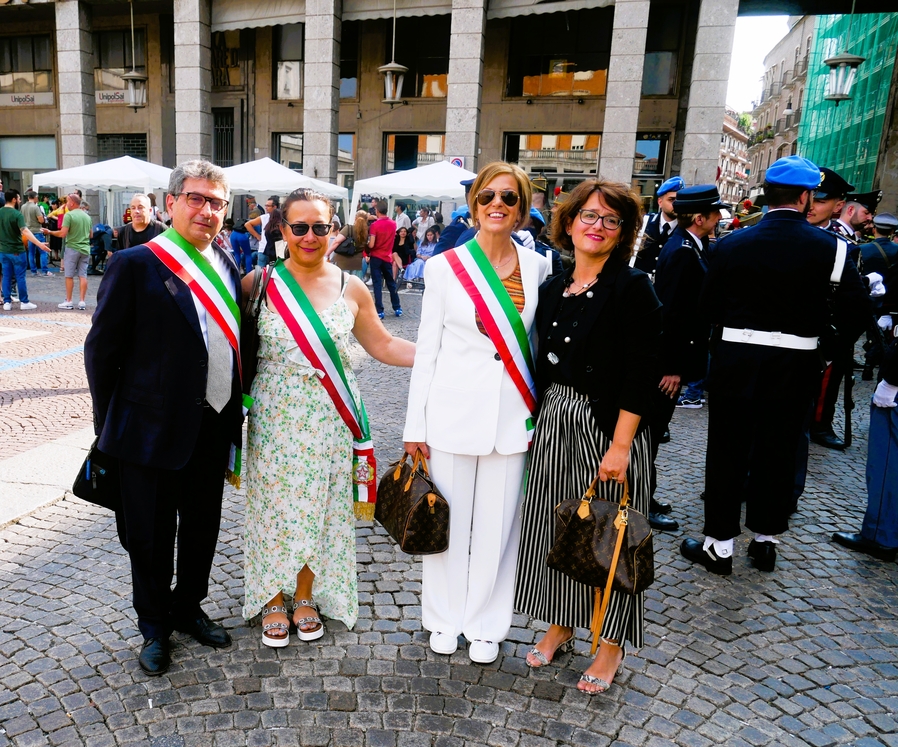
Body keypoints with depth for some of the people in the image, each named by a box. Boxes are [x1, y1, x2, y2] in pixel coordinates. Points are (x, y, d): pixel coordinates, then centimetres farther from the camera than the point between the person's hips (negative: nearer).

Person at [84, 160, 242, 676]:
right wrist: (110, 428, -5)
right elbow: (102, 349, -9)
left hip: (212, 431, 5)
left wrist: (233, 413, 9)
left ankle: (189, 608, 43)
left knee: (202, 530, 20)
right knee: (151, 538, 13)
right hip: (152, 433, -5)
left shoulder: (228, 266, 5)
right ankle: (155, 628, 35)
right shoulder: (135, 265, -12)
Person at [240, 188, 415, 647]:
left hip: (328, 420, 1)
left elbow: (383, 346, 6)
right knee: (275, 505, 8)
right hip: (275, 418, -1)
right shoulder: (259, 283, -3)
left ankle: (306, 597, 33)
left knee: (320, 506, 11)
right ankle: (273, 601, 31)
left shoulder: (351, 288, 0)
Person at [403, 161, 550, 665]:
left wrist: (538, 414, 6)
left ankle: (486, 624, 30)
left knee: (498, 524, 9)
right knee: (449, 521, 9)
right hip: (453, 412, -1)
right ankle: (445, 619, 32)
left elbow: (541, 344, 9)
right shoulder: (445, 267, -1)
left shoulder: (538, 268, 3)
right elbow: (427, 350, 1)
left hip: (512, 417, 1)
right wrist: (416, 426, 0)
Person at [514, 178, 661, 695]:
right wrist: (536, 423, 9)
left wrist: (620, 445, -19)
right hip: (554, 422, 6)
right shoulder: (553, 289, 8)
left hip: (610, 426, -6)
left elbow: (641, 374, -15)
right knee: (554, 527, 14)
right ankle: (560, 627, 34)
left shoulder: (633, 288, -10)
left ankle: (611, 645, 26)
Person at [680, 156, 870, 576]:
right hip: (794, 367, 1)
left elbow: (709, 305, 1)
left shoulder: (731, 244, -4)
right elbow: (856, 307, -6)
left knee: (727, 451, 7)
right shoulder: (829, 248, -6)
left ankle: (719, 545, 13)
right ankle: (765, 540, 26)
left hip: (735, 360, 0)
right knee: (777, 452, 14)